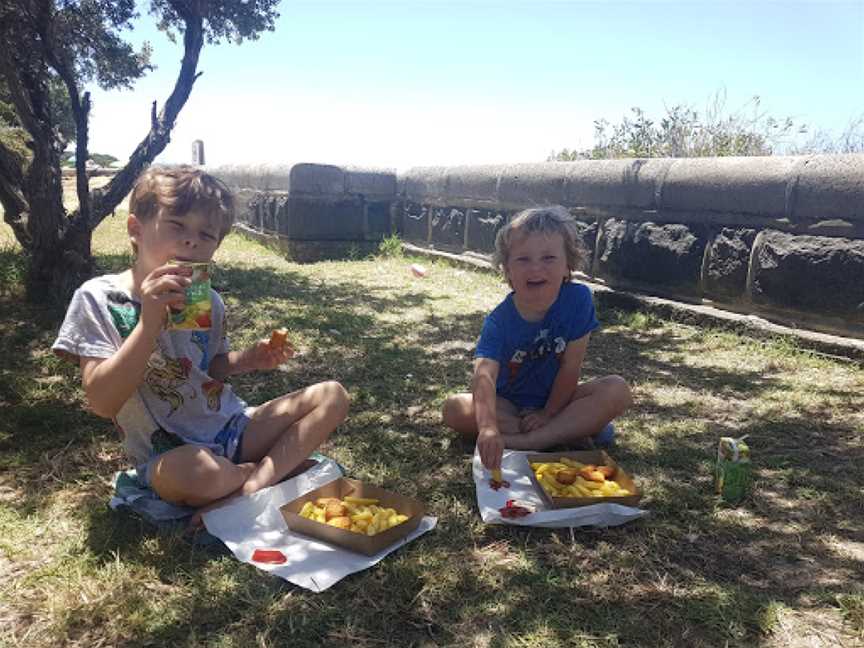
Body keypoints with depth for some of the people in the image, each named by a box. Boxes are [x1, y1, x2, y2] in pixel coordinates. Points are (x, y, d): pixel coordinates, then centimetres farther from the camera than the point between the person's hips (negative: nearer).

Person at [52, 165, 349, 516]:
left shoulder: (208, 301, 5)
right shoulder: (98, 298, -9)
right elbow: (102, 402, -19)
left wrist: (248, 359, -3)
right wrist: (150, 321, -29)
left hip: (233, 427, 6)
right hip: (167, 455, -5)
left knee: (332, 395, -5)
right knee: (188, 470, -41)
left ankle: (254, 486, -21)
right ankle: (284, 466, -8)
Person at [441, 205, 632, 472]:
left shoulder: (578, 299, -20)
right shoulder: (499, 321, -23)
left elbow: (570, 367, -15)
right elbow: (485, 376, -40)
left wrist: (548, 412, -11)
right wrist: (488, 428, -58)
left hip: (557, 397, 0)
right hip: (509, 403, 0)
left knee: (618, 390, -24)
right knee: (453, 408, -25)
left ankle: (526, 442, -29)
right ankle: (570, 430, -22)